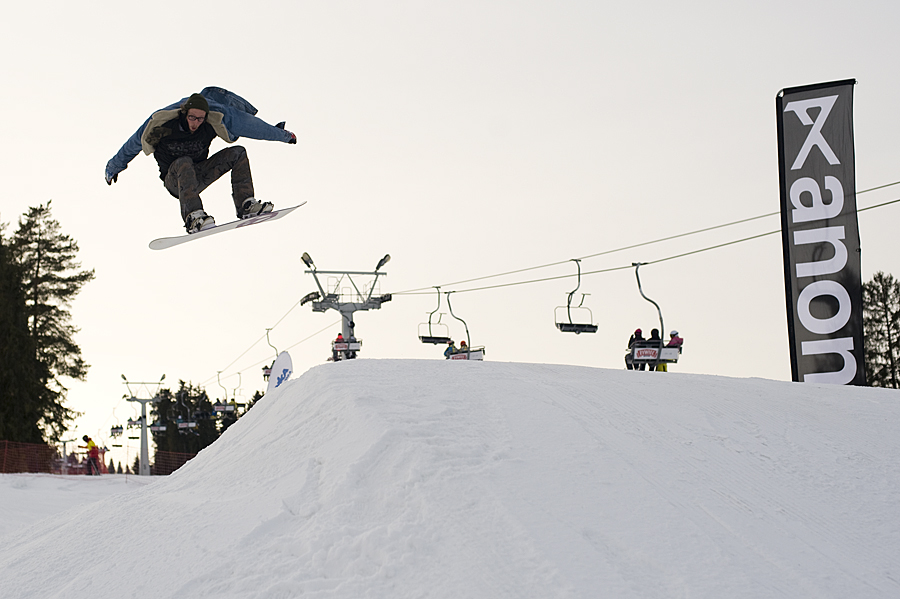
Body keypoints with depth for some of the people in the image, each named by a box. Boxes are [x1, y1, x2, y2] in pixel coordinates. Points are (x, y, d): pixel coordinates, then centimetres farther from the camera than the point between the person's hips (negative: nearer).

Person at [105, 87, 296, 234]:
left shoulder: (216, 119, -15)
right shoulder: (161, 123, -20)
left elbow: (251, 125, -2)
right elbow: (132, 145, -3)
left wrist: (282, 135, 7)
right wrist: (112, 169, 11)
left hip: (199, 177, 4)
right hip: (175, 181, -4)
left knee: (238, 153, -13)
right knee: (184, 163, -38)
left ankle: (246, 205, -18)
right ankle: (193, 218, -51)